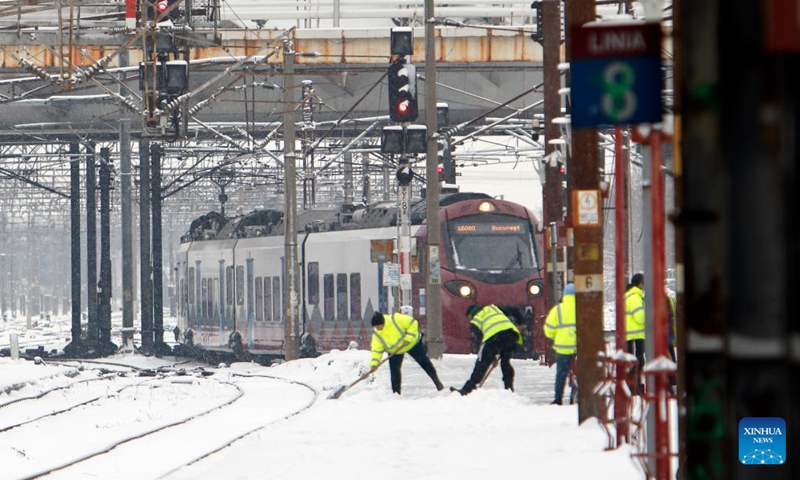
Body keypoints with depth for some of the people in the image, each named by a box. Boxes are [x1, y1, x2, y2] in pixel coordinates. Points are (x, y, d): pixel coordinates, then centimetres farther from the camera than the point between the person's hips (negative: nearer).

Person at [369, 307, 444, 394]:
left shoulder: (396, 319, -32)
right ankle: (396, 392, 4)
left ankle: (437, 383, 19)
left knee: (424, 363, 5)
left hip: (412, 344, -3)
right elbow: (377, 349, -12)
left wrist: (408, 337, -31)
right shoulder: (376, 333, -17)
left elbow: (413, 323, -26)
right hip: (394, 351, 3)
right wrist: (374, 363, -24)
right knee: (394, 370, -8)